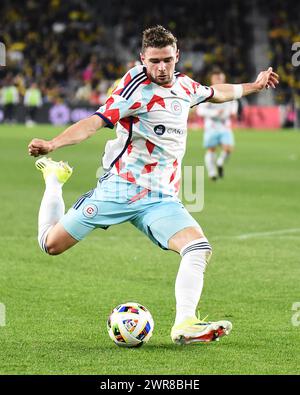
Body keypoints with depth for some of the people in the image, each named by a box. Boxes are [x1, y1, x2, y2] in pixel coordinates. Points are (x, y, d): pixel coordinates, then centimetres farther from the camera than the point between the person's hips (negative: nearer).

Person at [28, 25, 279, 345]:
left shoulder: (184, 86, 9)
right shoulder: (137, 87, -13)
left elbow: (215, 93, 34)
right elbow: (96, 122, -23)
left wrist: (253, 86, 40)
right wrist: (52, 144, -37)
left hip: (161, 199, 4)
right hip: (119, 188, -4)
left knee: (199, 248, -20)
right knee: (51, 244, 3)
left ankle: (184, 325, -24)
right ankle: (54, 178, 32)